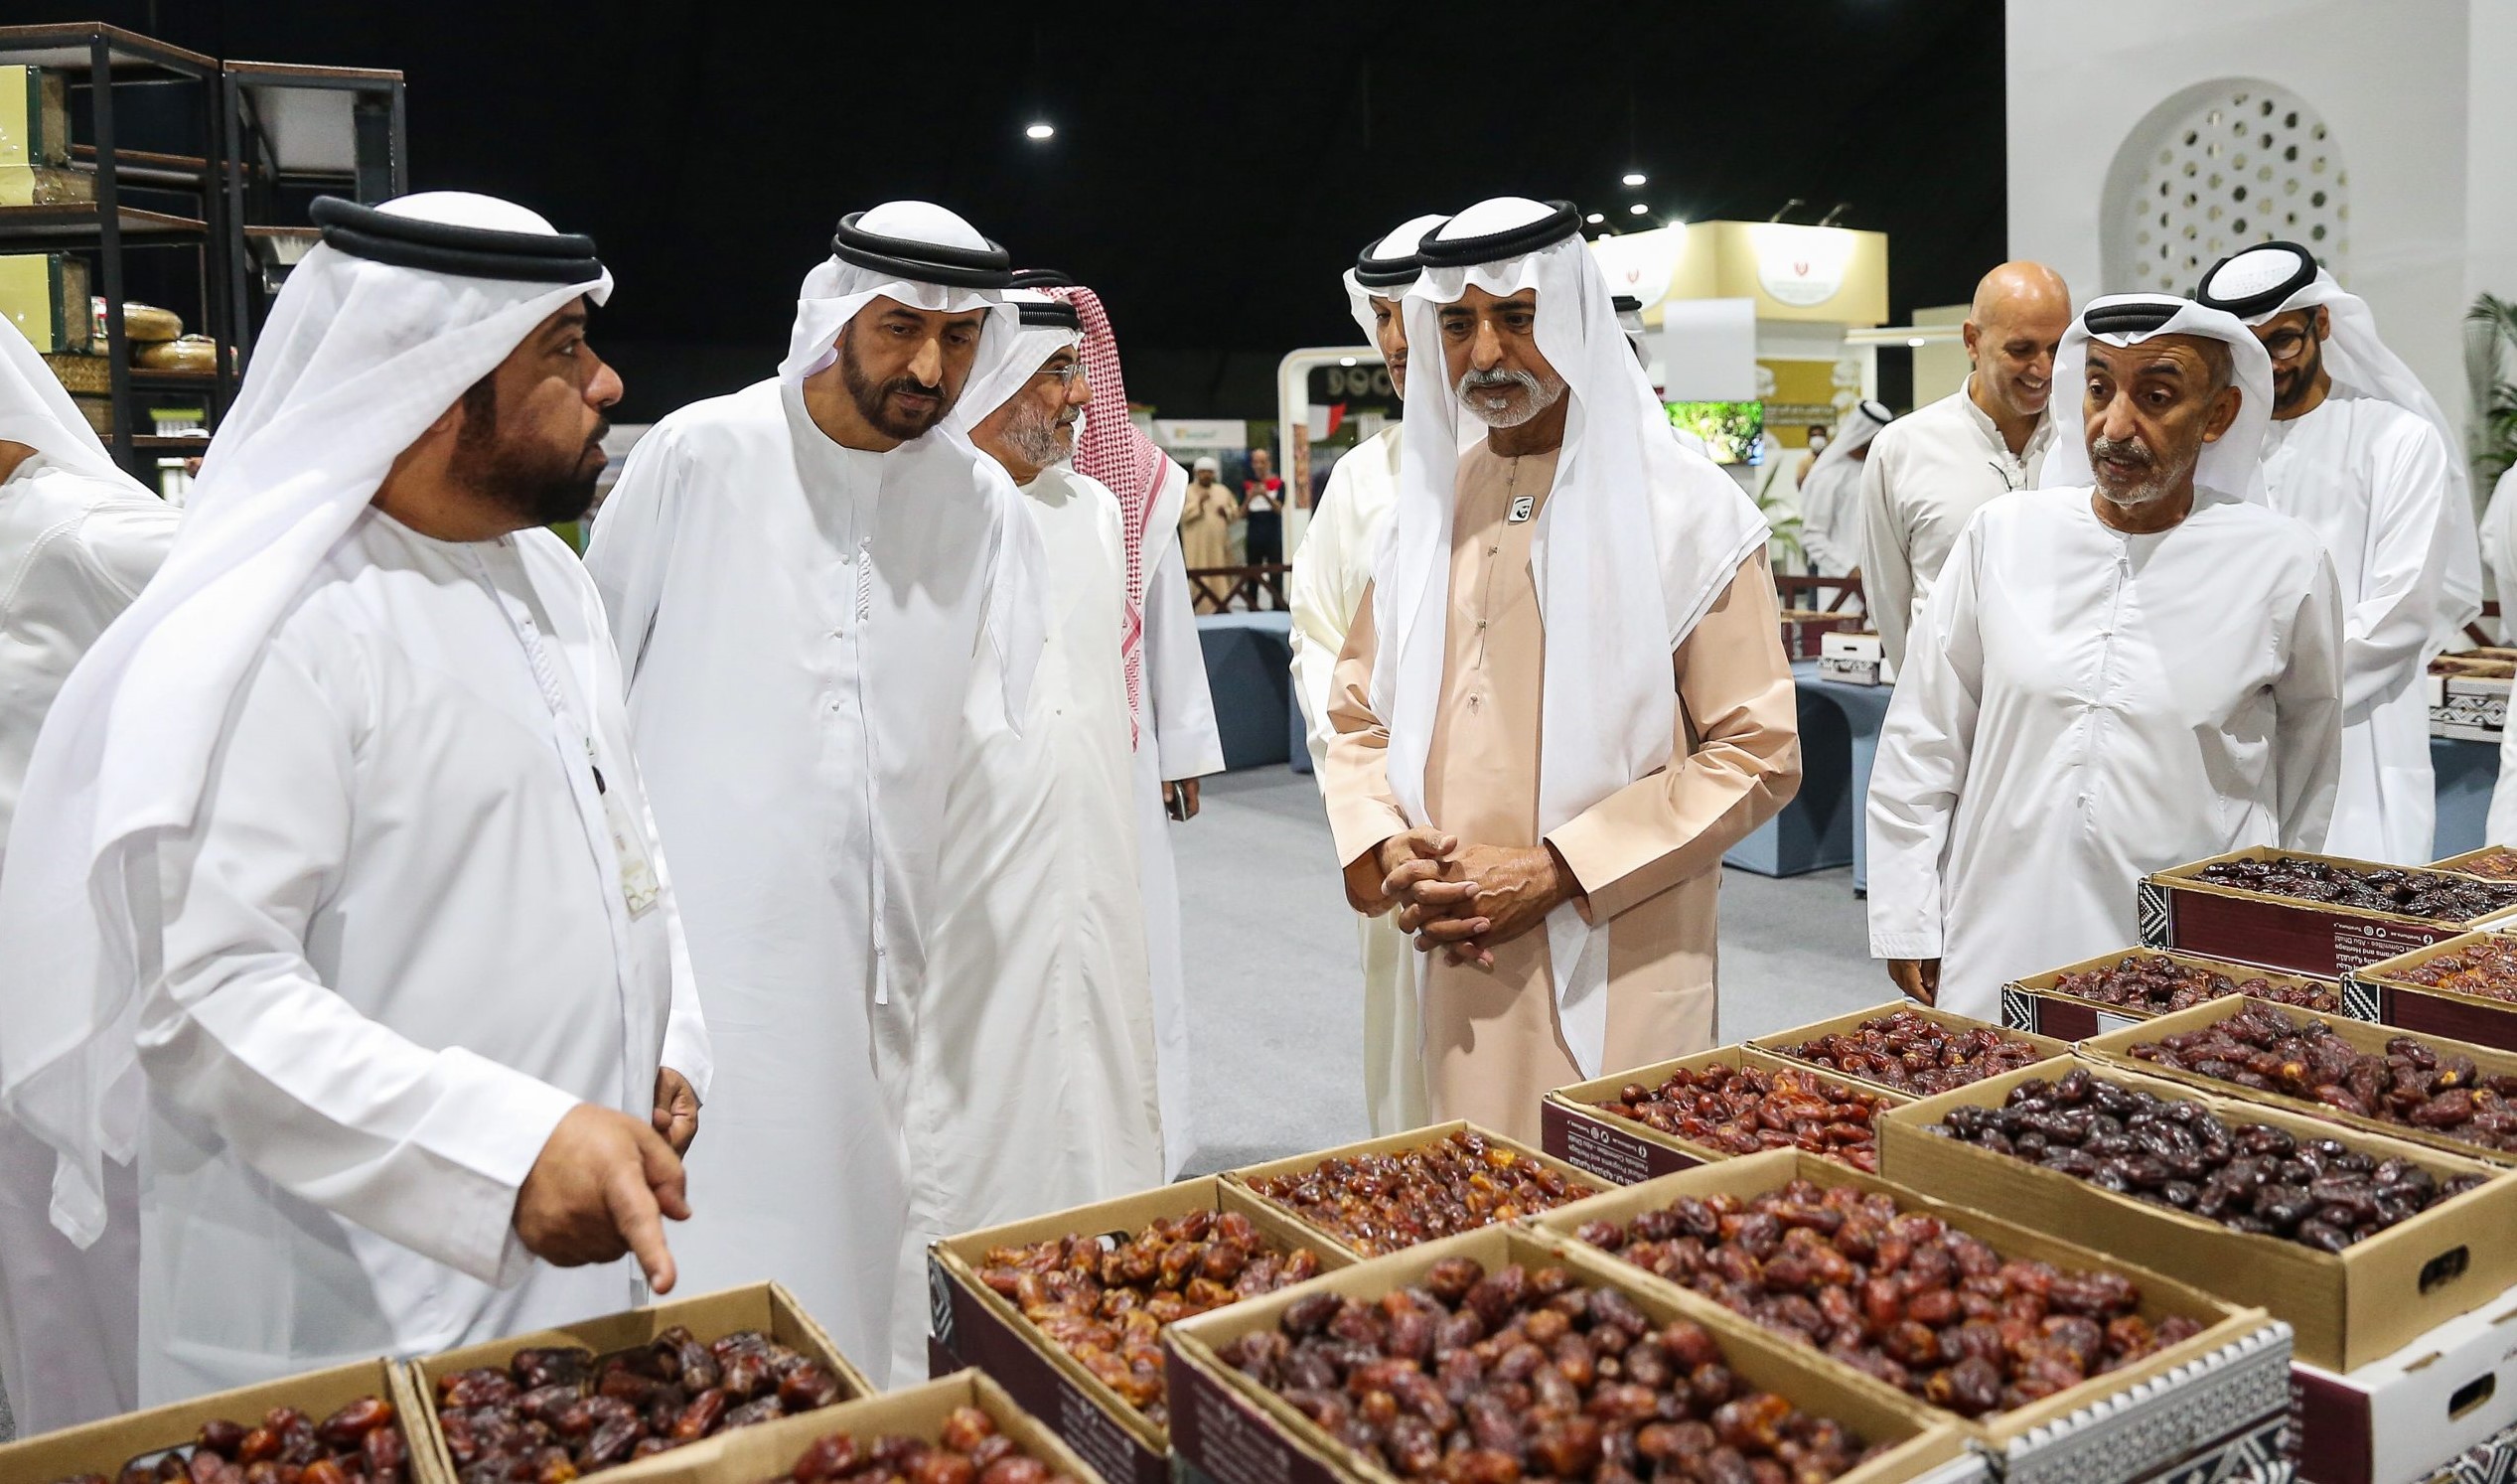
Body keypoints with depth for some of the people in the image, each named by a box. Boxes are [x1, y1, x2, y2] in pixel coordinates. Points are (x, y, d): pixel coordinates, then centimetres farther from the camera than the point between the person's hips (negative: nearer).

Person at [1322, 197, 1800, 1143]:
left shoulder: (1686, 508, -5)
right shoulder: (1432, 499, 10)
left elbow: (1758, 753, -9)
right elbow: (1361, 714, 15)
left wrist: (1556, 873, -15)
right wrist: (1387, 854, -5)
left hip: (1619, 975, -4)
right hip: (1459, 969, 4)